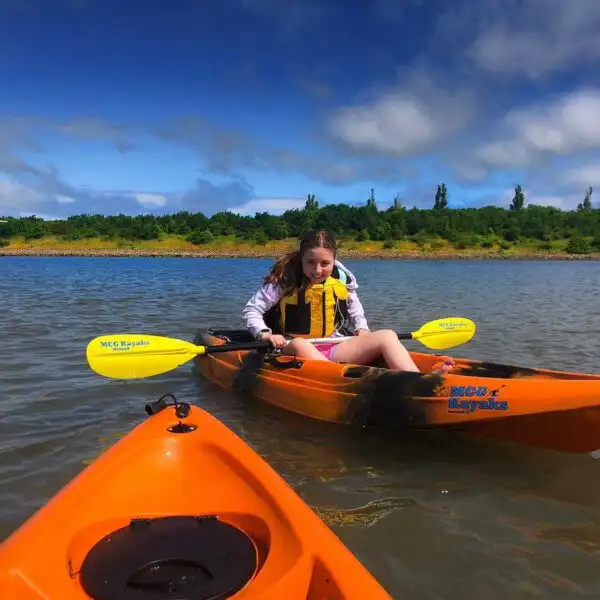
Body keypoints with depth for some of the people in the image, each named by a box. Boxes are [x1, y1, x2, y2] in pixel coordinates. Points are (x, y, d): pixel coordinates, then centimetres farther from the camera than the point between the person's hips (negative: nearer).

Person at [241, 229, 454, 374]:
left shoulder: (341, 278, 4)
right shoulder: (285, 279, -7)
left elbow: (353, 304, 25)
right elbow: (250, 310, -4)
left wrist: (362, 329, 8)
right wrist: (265, 334, -22)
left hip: (332, 348, 4)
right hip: (294, 350, -4)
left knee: (387, 336, -16)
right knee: (301, 345, -41)